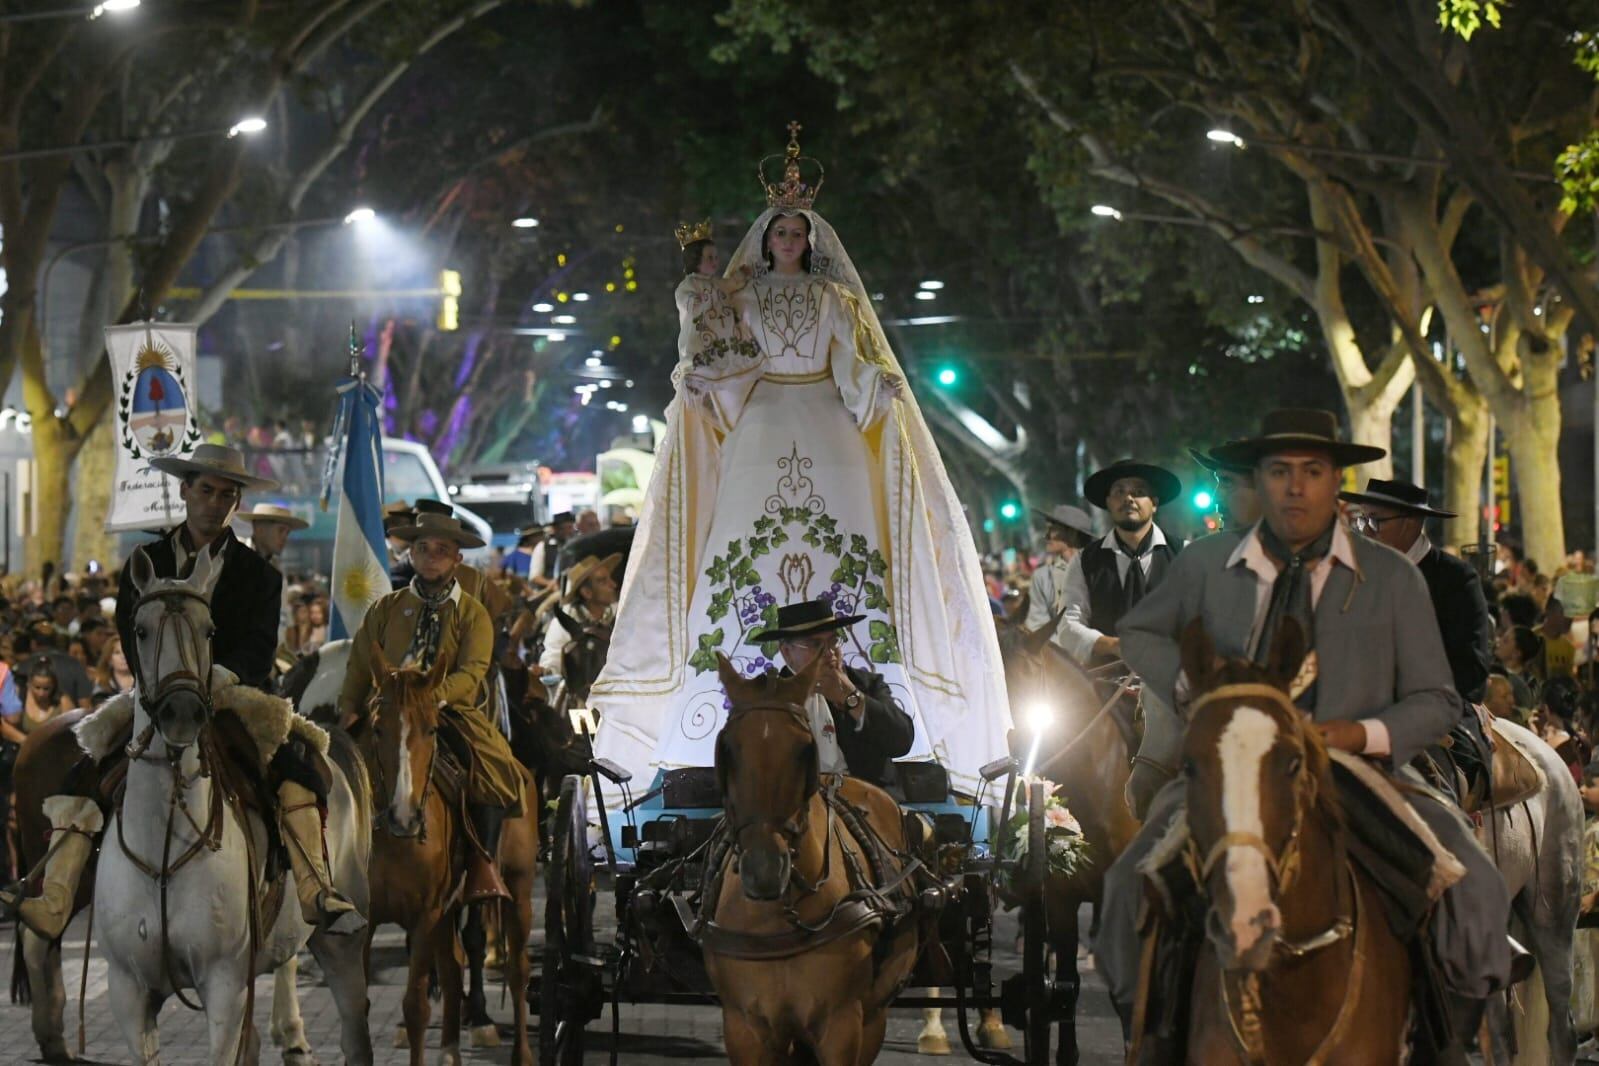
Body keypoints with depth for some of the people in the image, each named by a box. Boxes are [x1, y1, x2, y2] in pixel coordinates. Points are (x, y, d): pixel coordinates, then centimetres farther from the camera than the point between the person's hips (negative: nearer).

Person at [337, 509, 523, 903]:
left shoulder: (473, 615, 8)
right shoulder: (385, 609, 14)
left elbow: (471, 675, -7)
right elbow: (359, 668, 11)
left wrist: (432, 695, -26)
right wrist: (350, 710, -7)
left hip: (453, 712, -2)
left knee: (492, 762, -28)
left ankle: (483, 863, -27)